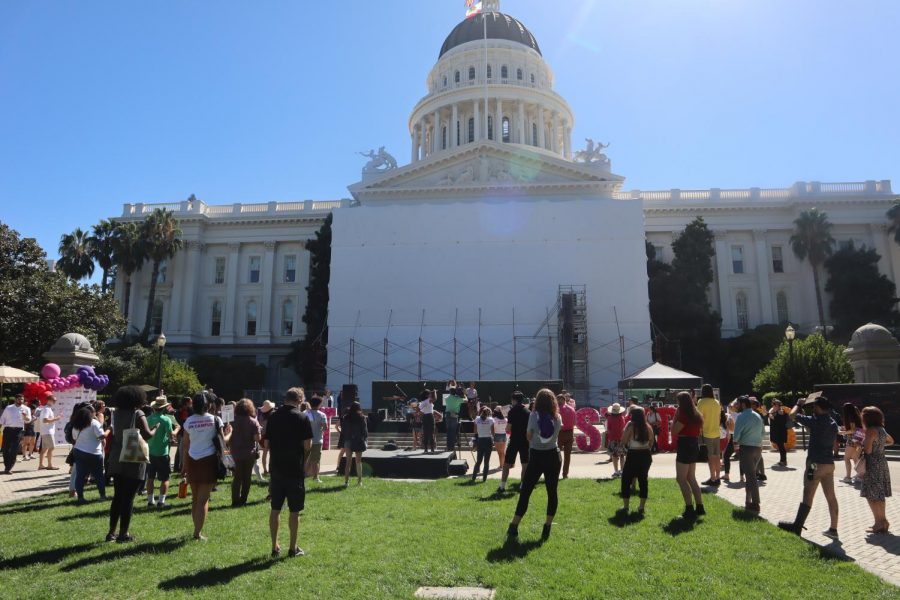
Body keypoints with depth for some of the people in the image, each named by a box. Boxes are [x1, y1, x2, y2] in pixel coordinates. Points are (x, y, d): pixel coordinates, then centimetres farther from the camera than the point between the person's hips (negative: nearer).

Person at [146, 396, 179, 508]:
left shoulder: (148, 419, 3)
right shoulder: (166, 419, -13)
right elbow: (171, 435, -15)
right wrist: (177, 429, 3)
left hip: (150, 452, 5)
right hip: (162, 453, -5)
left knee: (150, 478, 13)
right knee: (165, 478, 4)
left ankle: (150, 501, 18)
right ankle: (161, 501, 2)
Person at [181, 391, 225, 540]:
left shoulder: (189, 421, 2)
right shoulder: (215, 420, -6)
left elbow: (186, 446, 4)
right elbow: (222, 441, -5)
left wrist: (184, 466, 10)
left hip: (192, 461, 3)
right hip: (208, 461, -3)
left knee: (195, 498, 17)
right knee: (203, 499, 2)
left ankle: (197, 529, 24)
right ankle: (198, 532, 0)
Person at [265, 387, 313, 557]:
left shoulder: (272, 417, 4)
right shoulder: (302, 417, -10)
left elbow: (267, 443, 5)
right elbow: (307, 445, -12)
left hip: (276, 468, 4)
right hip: (295, 470, -4)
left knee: (275, 509, 12)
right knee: (294, 510, 6)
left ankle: (275, 547, 19)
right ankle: (293, 548, 13)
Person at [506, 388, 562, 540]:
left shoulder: (534, 415, -9)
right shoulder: (557, 417, -2)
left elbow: (529, 436, -2)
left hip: (536, 457, -2)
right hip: (553, 456, 2)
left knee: (525, 492, 3)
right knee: (552, 492, 10)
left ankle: (514, 527, 1)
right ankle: (547, 528, 12)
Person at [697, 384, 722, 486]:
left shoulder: (702, 402, -11)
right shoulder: (717, 402, 10)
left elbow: (699, 417, -17)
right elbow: (719, 416, 17)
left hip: (707, 433, -6)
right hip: (717, 432, 6)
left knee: (711, 457, -2)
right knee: (717, 456, 12)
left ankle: (713, 479, 1)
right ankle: (718, 478, 19)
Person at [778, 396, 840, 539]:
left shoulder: (816, 421, -14)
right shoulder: (833, 423, 11)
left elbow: (793, 415, -8)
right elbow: (834, 444, 21)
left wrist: (799, 404, 6)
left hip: (816, 463, -8)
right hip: (829, 463, 8)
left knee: (808, 496, -4)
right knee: (831, 496, 10)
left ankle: (797, 526, 1)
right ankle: (833, 529, 14)